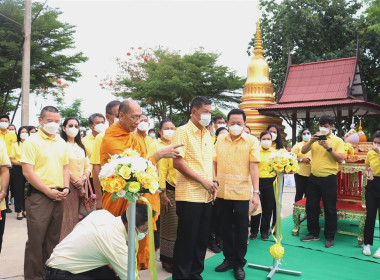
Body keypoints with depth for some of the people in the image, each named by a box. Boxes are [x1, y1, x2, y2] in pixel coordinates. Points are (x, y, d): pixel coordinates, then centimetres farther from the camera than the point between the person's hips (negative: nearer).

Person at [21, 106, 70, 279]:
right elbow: (27, 172, -13)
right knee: (36, 238, 0)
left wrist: (66, 188, 1)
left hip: (59, 197, 6)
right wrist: (49, 192, -14)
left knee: (53, 237, 14)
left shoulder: (62, 143, 12)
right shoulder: (32, 142, -7)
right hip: (39, 195, -6)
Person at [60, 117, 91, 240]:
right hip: (67, 186, -5)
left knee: (79, 217, 6)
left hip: (82, 187, 6)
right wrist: (76, 182, -10)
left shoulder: (81, 147, 17)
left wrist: (83, 180, -5)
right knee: (68, 217, -5)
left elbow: (88, 166, 12)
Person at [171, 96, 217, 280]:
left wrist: (213, 183, 3)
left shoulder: (207, 134, 14)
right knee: (186, 239, 1)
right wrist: (203, 180, -15)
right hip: (189, 195, -7)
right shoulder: (183, 132, -8)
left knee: (202, 238, 14)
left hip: (206, 196, 7)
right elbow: (177, 162, -15)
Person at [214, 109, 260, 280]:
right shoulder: (220, 141, 6)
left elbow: (254, 167, -8)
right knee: (226, 227, 14)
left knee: (240, 229, 8)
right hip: (222, 192, 3)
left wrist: (256, 192, -13)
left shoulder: (251, 141, -3)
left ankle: (239, 263, 23)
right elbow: (214, 164, 8)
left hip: (242, 193, -3)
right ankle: (228, 259, 30)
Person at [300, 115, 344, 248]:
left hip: (328, 178, -4)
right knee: (311, 206, 11)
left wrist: (328, 148, -20)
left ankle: (330, 237, 15)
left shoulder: (337, 140, -1)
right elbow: (303, 151, 1)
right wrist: (311, 141, -14)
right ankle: (313, 233, 26)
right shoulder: (316, 139, 11)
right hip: (314, 177, 5)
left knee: (330, 209, 2)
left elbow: (341, 158, -10)